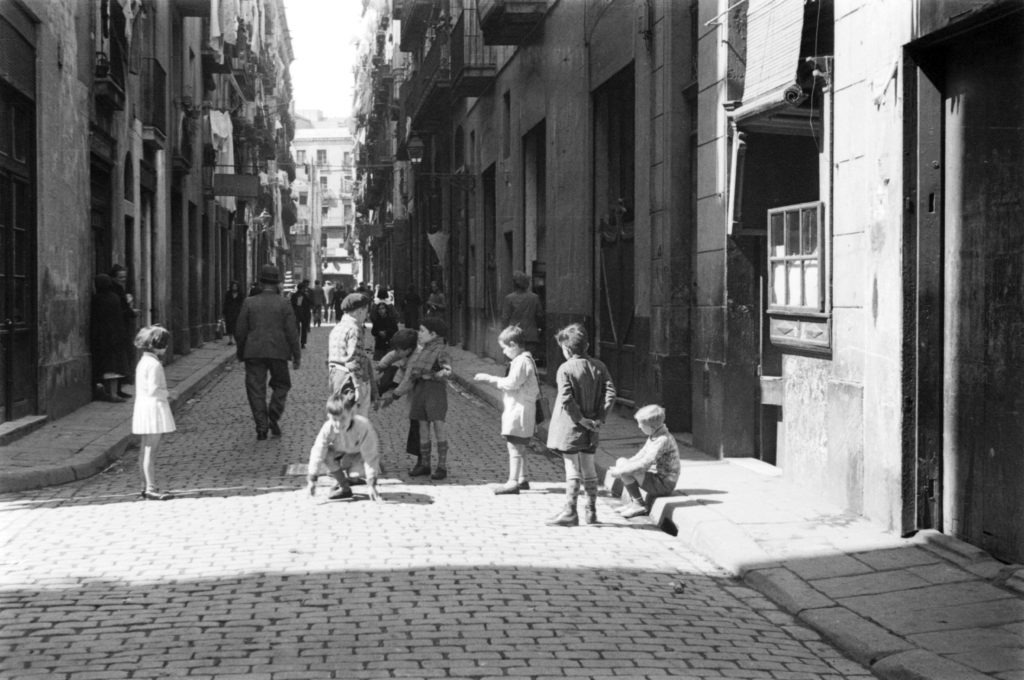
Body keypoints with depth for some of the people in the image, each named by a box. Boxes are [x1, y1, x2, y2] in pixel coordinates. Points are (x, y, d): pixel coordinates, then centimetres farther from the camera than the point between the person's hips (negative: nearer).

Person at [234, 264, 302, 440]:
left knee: (256, 389, 5)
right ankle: (274, 417, 1)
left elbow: (240, 331, 3)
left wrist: (241, 352, 17)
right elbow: (292, 332, -4)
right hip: (278, 352, 0)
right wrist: (296, 355, 4)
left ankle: (261, 427, 1)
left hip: (254, 352, 1)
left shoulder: (249, 302, 0)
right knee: (281, 384, 17)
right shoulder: (283, 304, -3)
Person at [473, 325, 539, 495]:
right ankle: (522, 479, 25)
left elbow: (512, 383, -22)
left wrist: (490, 378, -15)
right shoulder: (526, 359, 16)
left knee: (514, 446, -9)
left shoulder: (522, 361, -16)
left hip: (518, 411, -11)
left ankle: (513, 482, -9)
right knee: (519, 447, 17)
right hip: (518, 411, 11)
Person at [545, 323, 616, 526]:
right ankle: (591, 512, 20)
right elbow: (610, 393, -4)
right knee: (589, 469, 14)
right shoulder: (598, 367, 3)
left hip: (569, 428, -5)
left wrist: (580, 419, -13)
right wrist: (600, 418, -5)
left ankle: (570, 512, 0)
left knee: (572, 470, -2)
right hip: (590, 432, 5)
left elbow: (567, 400, -21)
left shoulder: (566, 369, -12)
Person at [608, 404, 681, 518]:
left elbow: (644, 465, -31)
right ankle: (633, 502, 10)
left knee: (626, 473, -24)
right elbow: (640, 457, 13)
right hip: (655, 476, 10)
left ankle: (639, 505, -6)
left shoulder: (663, 440, -25)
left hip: (664, 485, -10)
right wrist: (619, 469, 1)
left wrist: (620, 471, -24)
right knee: (621, 461, 10)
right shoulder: (654, 436, 7)